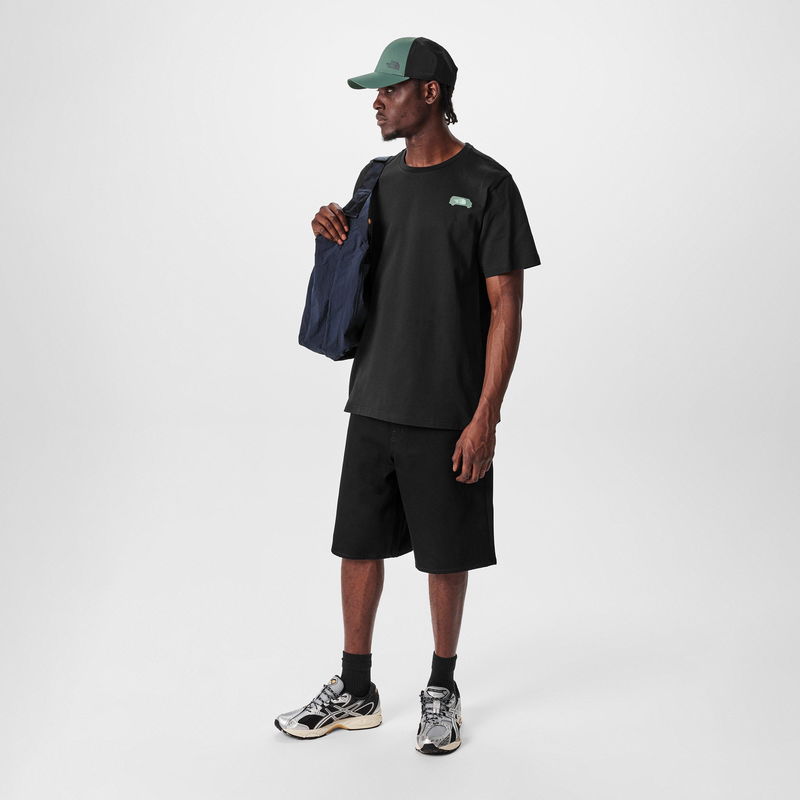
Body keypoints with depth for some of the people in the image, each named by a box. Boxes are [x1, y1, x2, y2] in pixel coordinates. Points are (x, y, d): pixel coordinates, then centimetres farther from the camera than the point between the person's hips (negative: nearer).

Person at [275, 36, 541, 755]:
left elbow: (505, 308, -10)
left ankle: (442, 691, 27)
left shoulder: (486, 184, -8)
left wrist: (485, 417, -16)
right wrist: (332, 234, -2)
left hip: (448, 412, -5)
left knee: (445, 556, 7)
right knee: (359, 545, 10)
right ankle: (355, 693, 26)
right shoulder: (379, 180, 11)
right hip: (374, 401, 6)